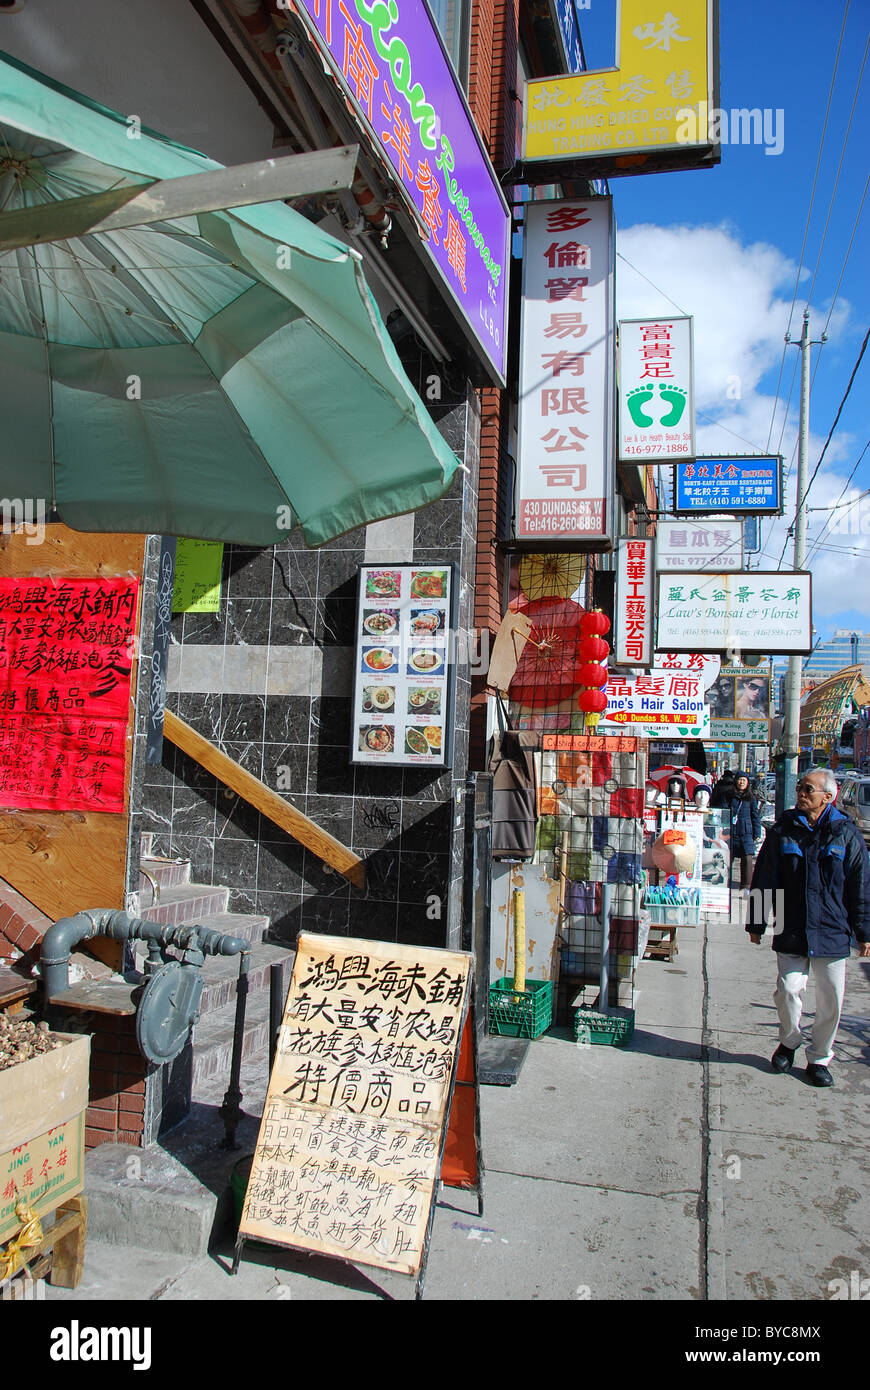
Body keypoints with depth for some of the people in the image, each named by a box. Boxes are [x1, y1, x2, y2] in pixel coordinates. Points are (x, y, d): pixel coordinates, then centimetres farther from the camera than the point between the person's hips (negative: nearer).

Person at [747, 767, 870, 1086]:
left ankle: (819, 1058, 23)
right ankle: (789, 1042, 27)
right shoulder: (783, 831, 2)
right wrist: (755, 923, 6)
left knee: (831, 999, 4)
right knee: (788, 991, -1)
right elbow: (762, 881, 6)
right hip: (791, 931, 0)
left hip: (833, 933, 0)